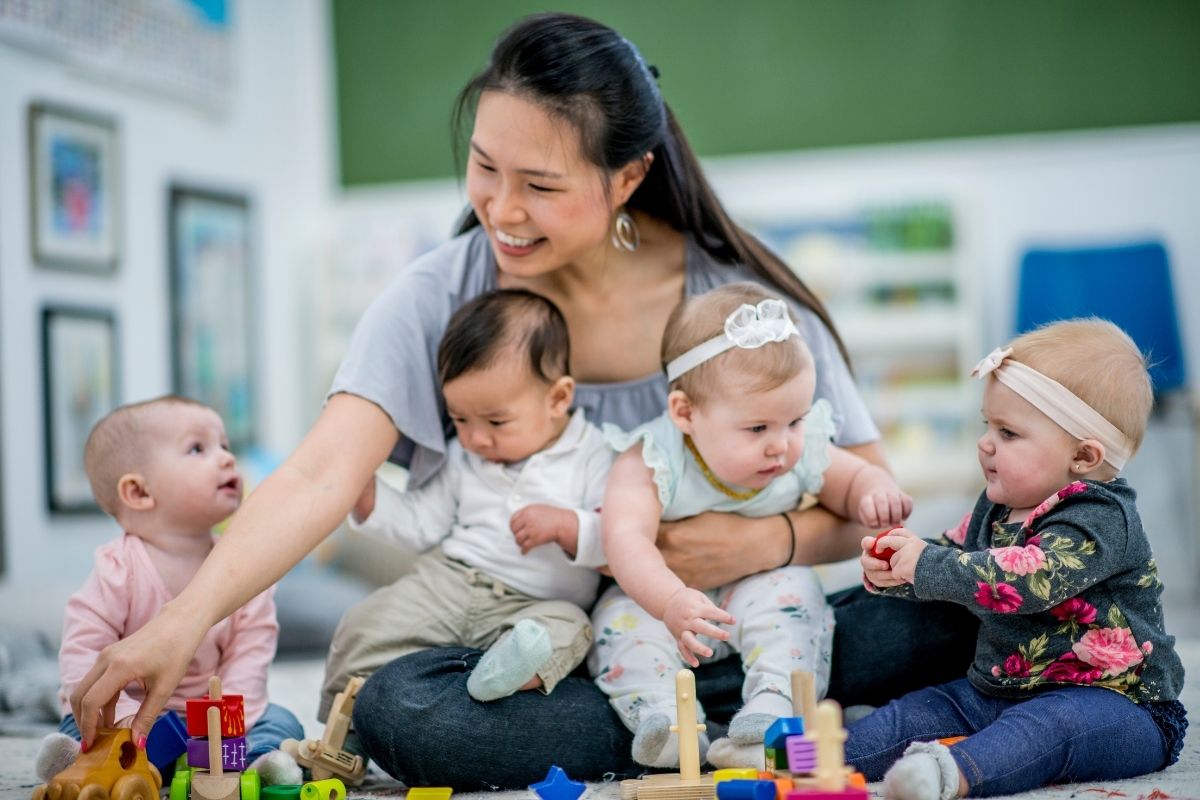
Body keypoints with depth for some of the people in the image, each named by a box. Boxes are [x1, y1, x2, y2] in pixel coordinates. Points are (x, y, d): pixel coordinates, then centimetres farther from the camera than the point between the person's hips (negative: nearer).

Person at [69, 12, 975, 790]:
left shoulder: (744, 299, -8)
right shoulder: (440, 298, -7)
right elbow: (321, 477, -20)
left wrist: (770, 539, -25)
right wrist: (184, 620, -35)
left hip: (716, 640, -1)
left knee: (930, 615, -25)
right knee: (399, 706, -32)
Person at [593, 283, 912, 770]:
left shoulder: (801, 453, -11)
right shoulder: (651, 462, -26)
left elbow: (855, 479, 7)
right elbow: (626, 541, -40)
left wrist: (876, 493, -20)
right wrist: (672, 601, -59)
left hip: (759, 589, 2)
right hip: (659, 598, -2)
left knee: (794, 590, -25)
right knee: (622, 615, -27)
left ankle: (772, 709, -34)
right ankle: (663, 714, -37)